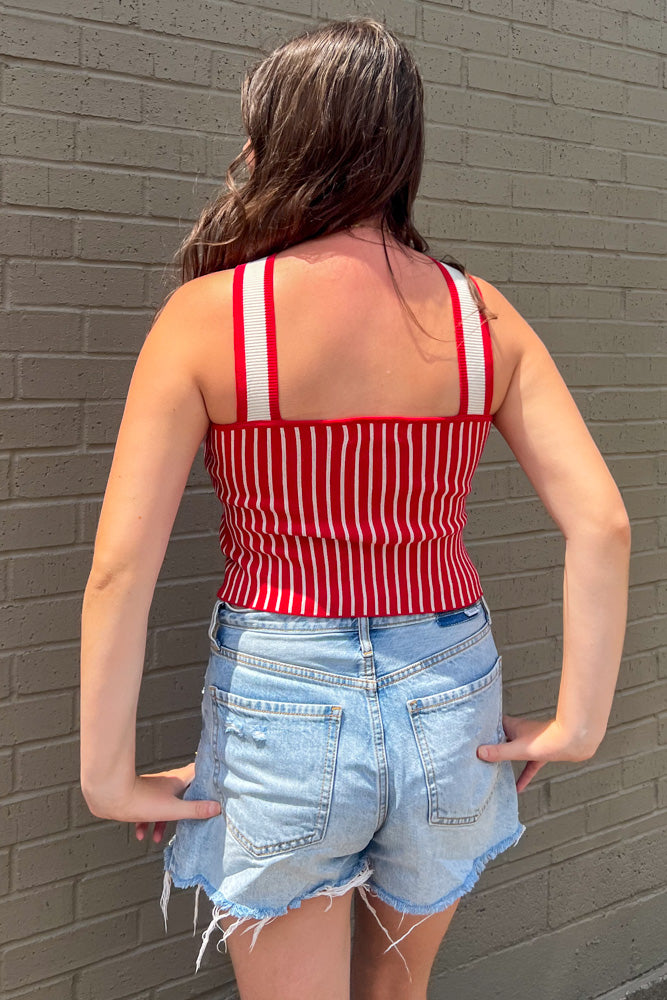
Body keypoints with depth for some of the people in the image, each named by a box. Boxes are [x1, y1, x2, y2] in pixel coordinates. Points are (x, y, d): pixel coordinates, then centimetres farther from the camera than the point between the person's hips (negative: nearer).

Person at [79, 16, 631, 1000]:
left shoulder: (207, 313, -11)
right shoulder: (480, 314, -3)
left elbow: (120, 564, -15)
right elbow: (602, 523, -9)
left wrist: (109, 774, -7)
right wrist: (575, 725, -1)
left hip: (278, 707, -3)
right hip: (449, 704, 4)